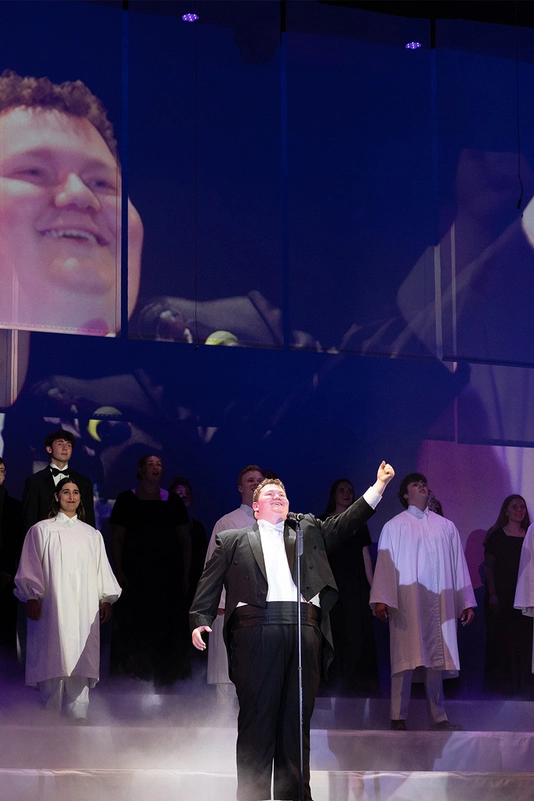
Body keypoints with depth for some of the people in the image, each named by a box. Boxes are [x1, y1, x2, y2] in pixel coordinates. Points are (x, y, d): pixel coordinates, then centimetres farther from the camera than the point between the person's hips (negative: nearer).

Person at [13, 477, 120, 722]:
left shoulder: (92, 534, 17)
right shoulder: (41, 530, 7)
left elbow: (102, 569, 16)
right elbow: (30, 568, 3)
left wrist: (106, 600, 7)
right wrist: (32, 598, -7)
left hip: (85, 609, 3)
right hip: (53, 607, -3)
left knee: (81, 658, -3)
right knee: (54, 660, -7)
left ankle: (79, 715, -3)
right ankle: (50, 715, -3)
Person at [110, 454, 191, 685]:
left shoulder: (173, 501, 9)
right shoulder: (126, 500, 3)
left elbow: (185, 539, 9)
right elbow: (117, 538, 0)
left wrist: (185, 574, 2)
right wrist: (119, 571, -9)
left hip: (169, 574, 2)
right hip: (135, 574, -2)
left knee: (168, 624, 1)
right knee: (135, 624, -6)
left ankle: (165, 674, 8)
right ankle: (135, 672, 0)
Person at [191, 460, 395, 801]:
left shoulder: (310, 532, 27)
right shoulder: (233, 540, 19)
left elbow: (346, 523, 18)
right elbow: (209, 585, 13)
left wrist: (378, 486, 9)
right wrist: (200, 621, -1)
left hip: (305, 630, 2)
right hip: (257, 629, -2)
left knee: (297, 719, 2)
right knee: (257, 717, -4)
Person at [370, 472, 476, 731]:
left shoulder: (446, 527, 16)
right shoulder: (395, 527, 7)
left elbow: (458, 565, 16)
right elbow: (384, 564, 0)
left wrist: (466, 602, 9)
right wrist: (381, 600, -11)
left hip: (438, 601, 3)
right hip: (406, 602, -3)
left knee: (436, 657, 2)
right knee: (405, 657, -9)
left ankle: (438, 717, 5)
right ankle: (398, 718, -9)